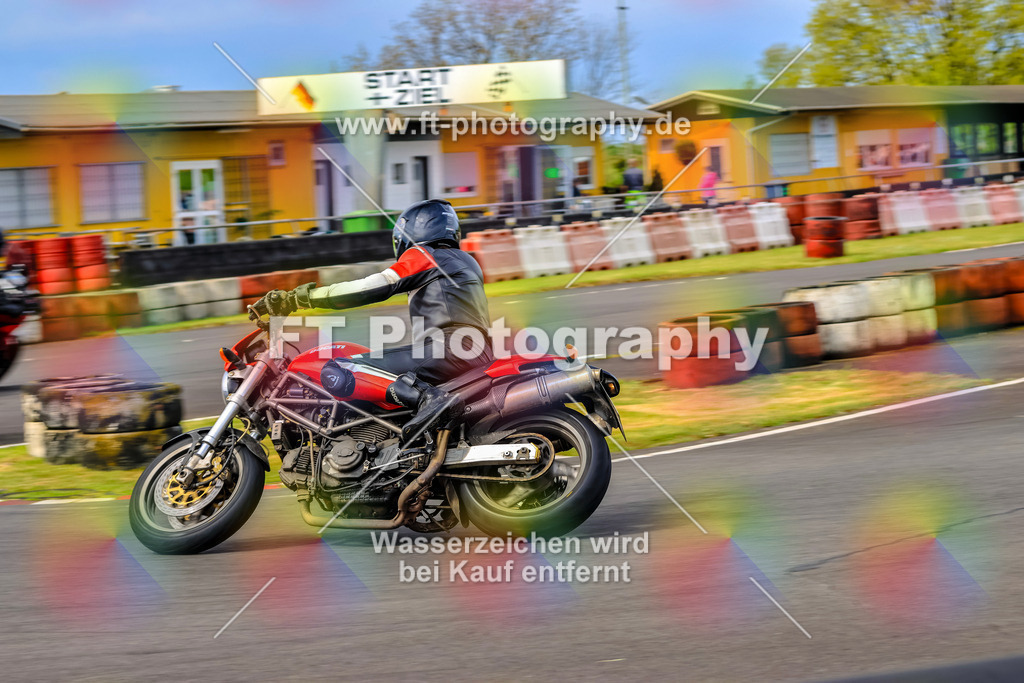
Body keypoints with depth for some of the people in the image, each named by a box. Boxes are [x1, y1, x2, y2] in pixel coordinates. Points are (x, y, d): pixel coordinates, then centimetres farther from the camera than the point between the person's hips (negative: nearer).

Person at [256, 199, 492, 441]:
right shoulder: (466, 261, 29)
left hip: (449, 349, -9)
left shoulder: (422, 255, 4)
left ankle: (426, 397, -35)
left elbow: (371, 288, -6)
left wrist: (294, 299, -6)